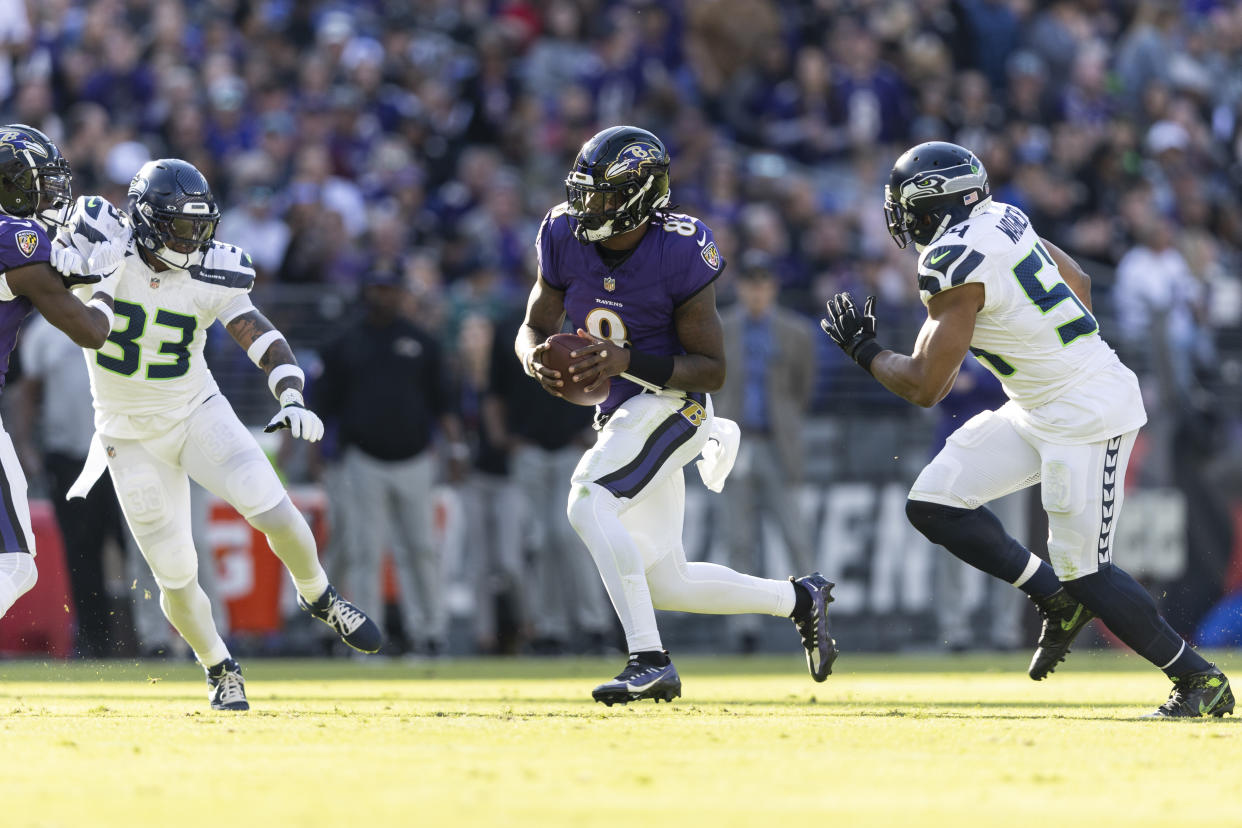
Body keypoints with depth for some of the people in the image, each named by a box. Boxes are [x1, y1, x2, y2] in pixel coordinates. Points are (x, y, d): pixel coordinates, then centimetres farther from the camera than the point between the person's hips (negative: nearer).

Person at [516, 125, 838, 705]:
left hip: (672, 403, -7)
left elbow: (712, 369, -16)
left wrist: (628, 361, -29)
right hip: (624, 414, 7)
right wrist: (536, 359, -20)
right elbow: (534, 325, 5)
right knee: (666, 585, 10)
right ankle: (799, 599, 30)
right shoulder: (565, 236, -5)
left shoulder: (680, 254, -20)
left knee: (589, 504, -28)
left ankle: (649, 661, -29)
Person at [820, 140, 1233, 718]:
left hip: (1085, 418, -10)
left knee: (1085, 574, -6)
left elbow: (926, 388, -16)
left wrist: (864, 350, 1)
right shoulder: (1001, 219, 5)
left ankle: (1199, 680, 6)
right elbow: (1076, 282, 17)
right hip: (1039, 411, 10)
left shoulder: (955, 266, -21)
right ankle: (1056, 601, 12)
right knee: (933, 504, 4)